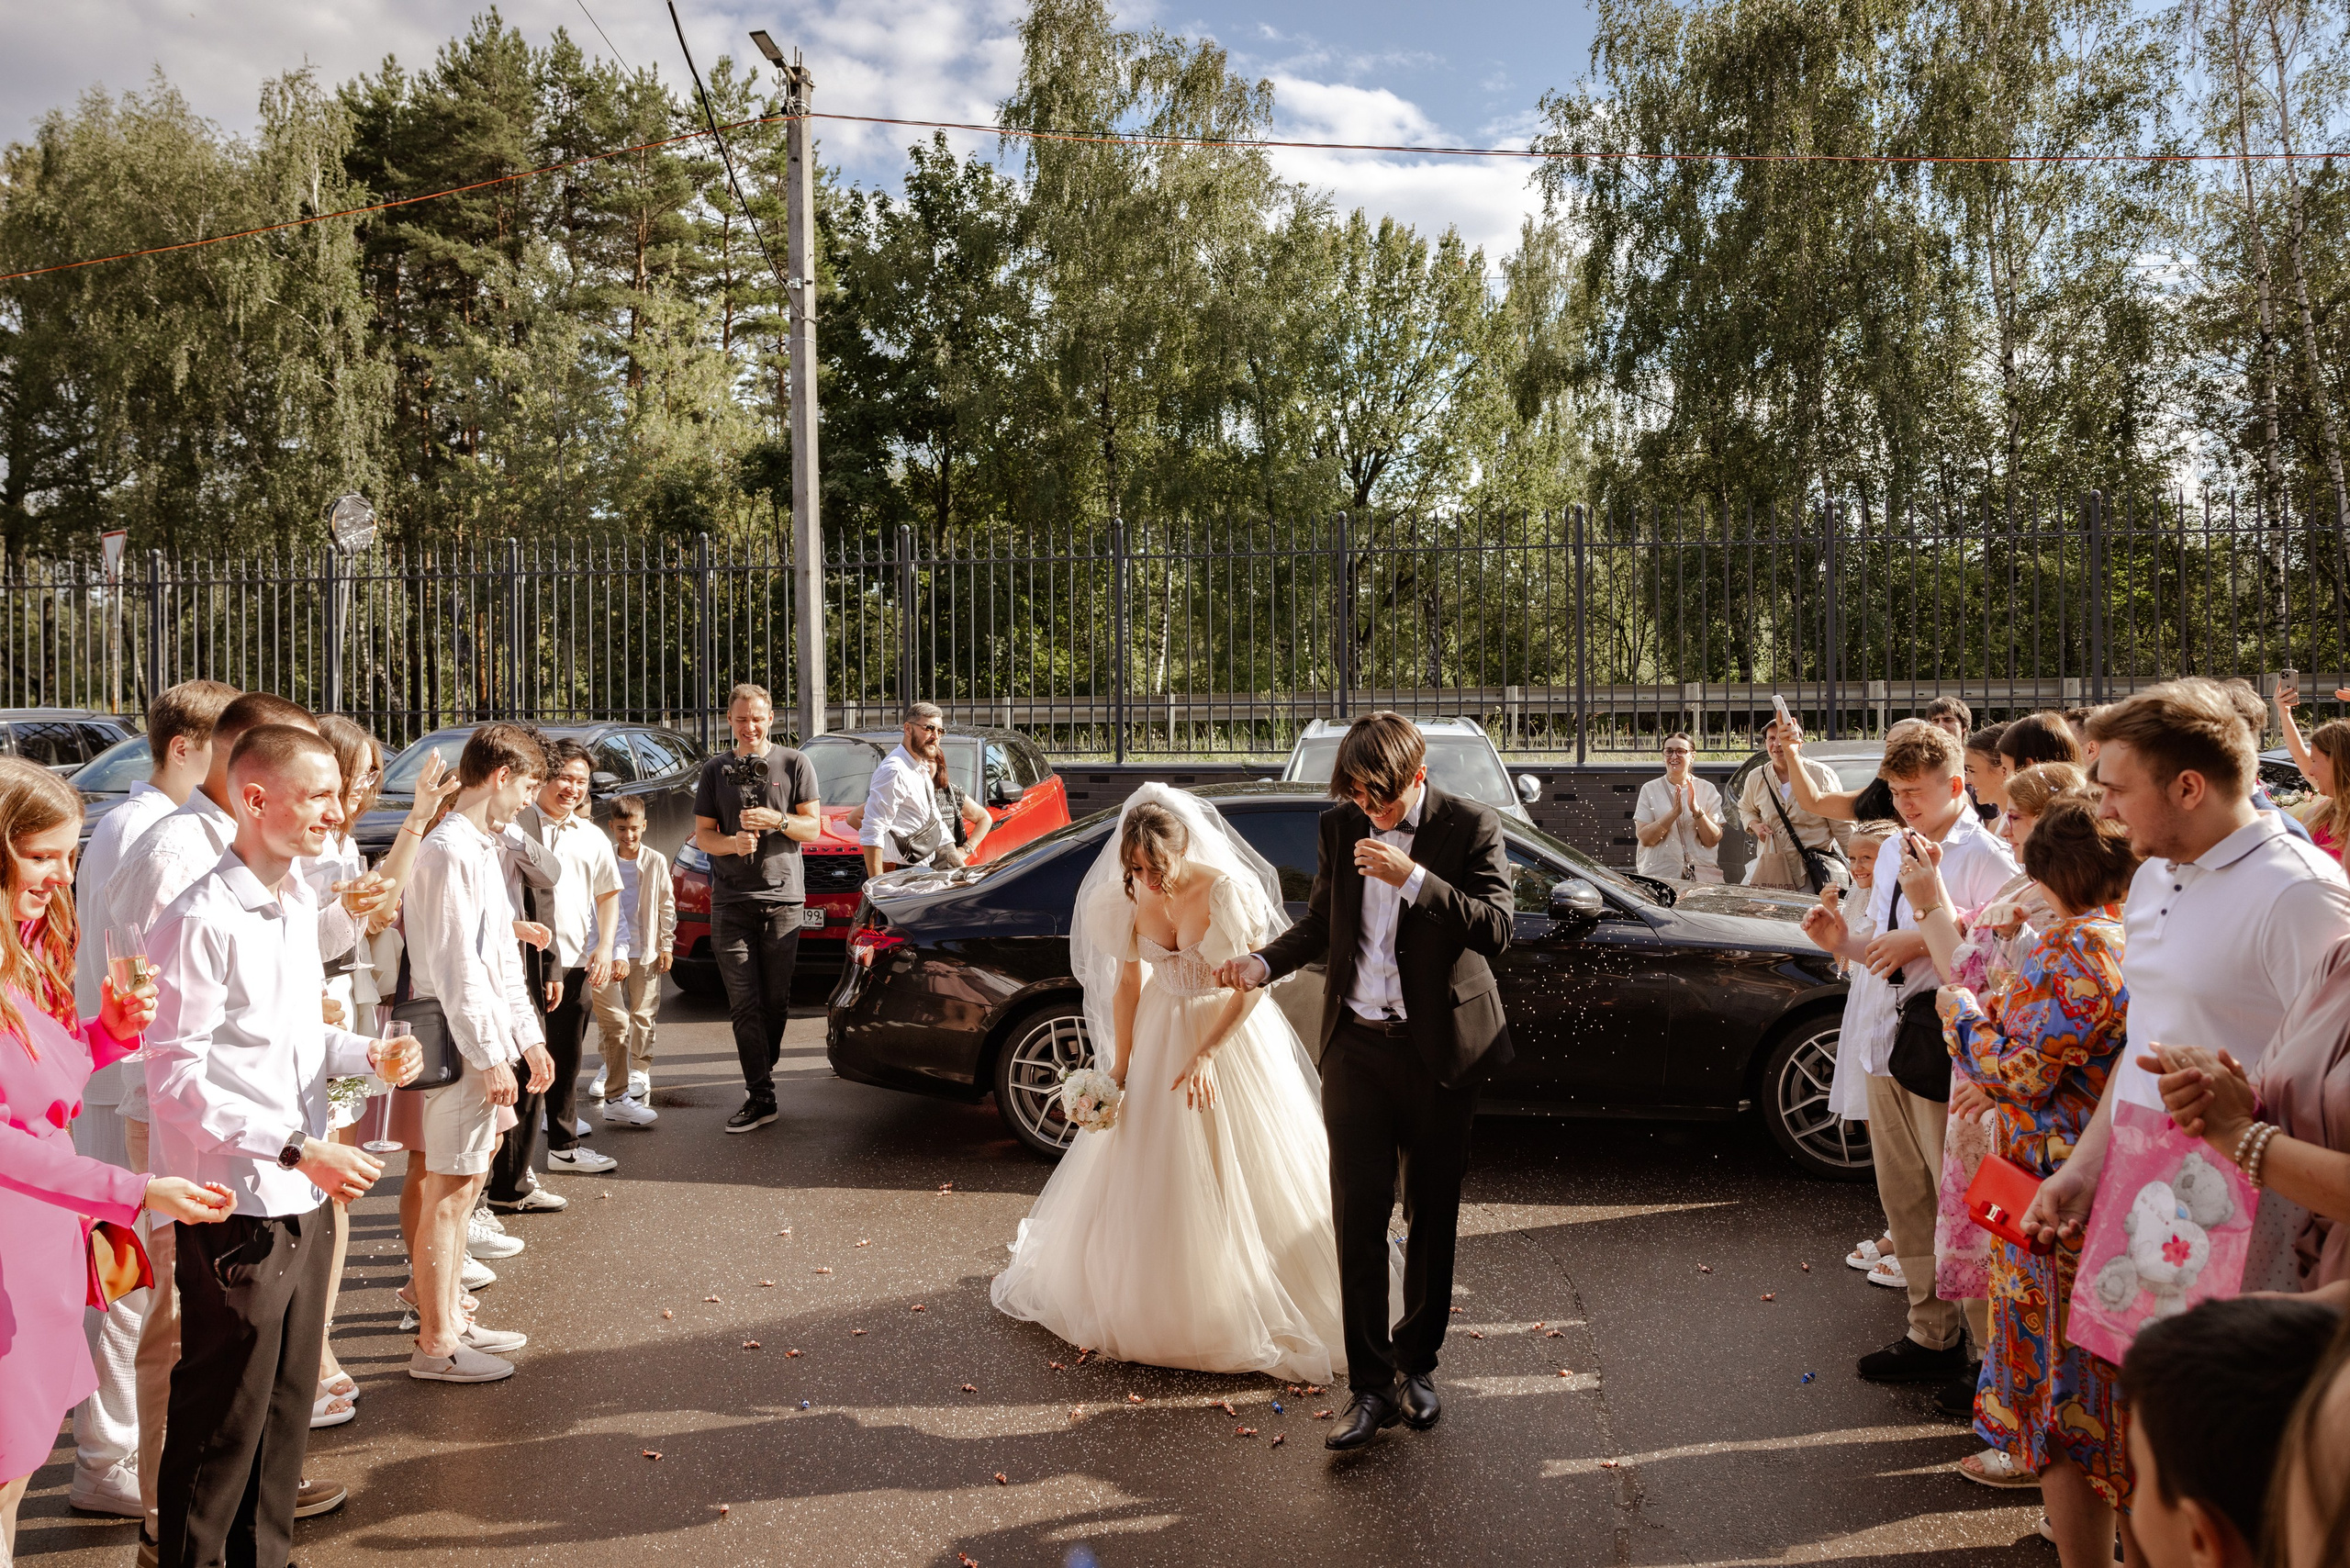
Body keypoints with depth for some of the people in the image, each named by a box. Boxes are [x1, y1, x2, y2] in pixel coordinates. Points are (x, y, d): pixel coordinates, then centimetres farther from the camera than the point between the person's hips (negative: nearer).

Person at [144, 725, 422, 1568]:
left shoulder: (298, 902, 8)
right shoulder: (202, 922, -17)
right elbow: (176, 1080, -18)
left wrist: (367, 1053, 0)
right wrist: (297, 1149, -21)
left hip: (304, 1201, 8)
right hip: (236, 1210, -8)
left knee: (287, 1405, 19)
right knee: (222, 1421, 6)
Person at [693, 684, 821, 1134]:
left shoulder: (794, 764, 6)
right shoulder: (715, 771, 11)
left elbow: (813, 827, 3)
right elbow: (702, 834, 10)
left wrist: (776, 820, -15)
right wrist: (732, 843, -11)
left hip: (783, 898, -1)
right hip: (730, 901, 1)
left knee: (776, 1000, 3)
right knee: (744, 1003, -6)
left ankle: (762, 1072, 25)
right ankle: (761, 1096, -4)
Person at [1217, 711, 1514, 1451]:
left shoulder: (1471, 827, -7)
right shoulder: (1340, 826, 4)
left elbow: (1495, 928, -18)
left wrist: (1413, 877, -28)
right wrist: (1264, 962, -1)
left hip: (1440, 1050, -2)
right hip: (1356, 1048, 2)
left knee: (1432, 1215, 11)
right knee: (1358, 1216, -1)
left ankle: (1418, 1363, 29)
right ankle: (1371, 1387, 7)